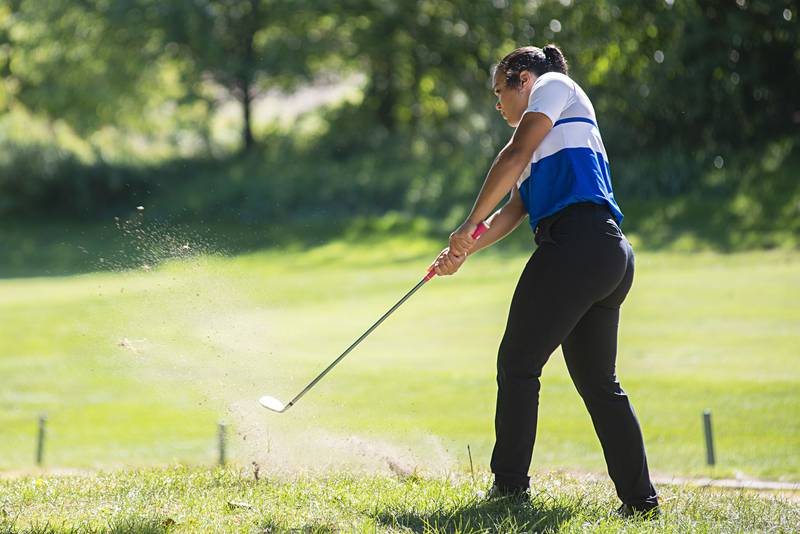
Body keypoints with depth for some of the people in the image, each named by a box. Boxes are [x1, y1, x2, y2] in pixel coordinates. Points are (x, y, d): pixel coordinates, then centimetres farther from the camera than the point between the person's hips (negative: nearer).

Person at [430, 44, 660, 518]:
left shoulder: (553, 85, 7)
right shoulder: (547, 141, 33)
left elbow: (516, 154, -6)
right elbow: (515, 210, 26)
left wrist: (471, 224, -6)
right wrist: (464, 253, 14)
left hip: (577, 241, -9)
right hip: (611, 254, 9)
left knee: (518, 364, -4)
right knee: (600, 384, 11)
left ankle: (510, 485, -3)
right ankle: (640, 498, 10)